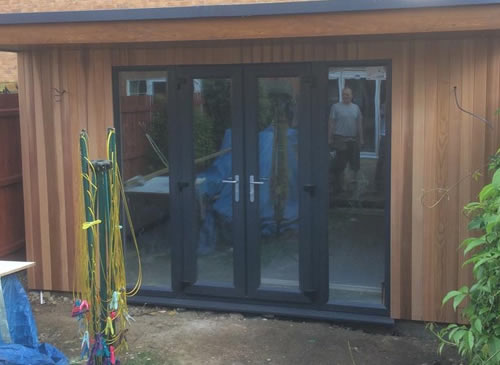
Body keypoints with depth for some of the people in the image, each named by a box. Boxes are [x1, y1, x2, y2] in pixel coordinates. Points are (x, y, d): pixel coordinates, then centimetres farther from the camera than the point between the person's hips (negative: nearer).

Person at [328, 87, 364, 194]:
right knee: (339, 164, -4)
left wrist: (361, 138, 11)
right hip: (340, 138, -4)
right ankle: (338, 186, 2)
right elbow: (331, 123, -1)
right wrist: (330, 138, -6)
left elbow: (359, 124, 14)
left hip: (353, 139, 4)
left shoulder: (356, 108, 12)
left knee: (354, 163, 8)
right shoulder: (336, 107, 0)